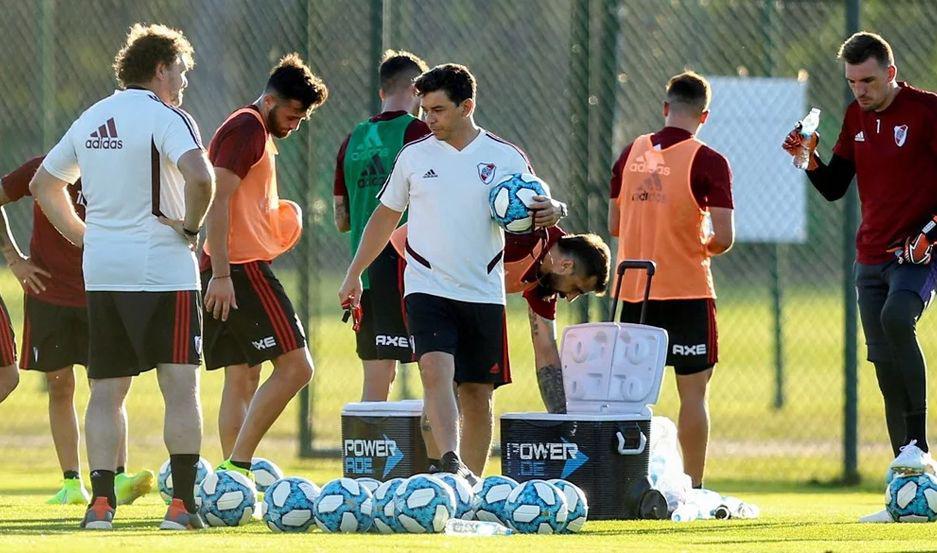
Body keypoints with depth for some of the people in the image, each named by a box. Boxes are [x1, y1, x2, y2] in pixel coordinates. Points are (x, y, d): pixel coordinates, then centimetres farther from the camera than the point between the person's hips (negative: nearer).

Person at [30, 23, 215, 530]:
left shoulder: (90, 120, 14)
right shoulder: (166, 118, -9)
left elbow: (43, 184, 24)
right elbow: (199, 175, -27)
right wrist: (191, 225, -12)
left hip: (101, 274, 6)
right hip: (163, 270, -6)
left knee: (106, 391, 9)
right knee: (181, 387, -3)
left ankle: (100, 502, 2)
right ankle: (182, 503, -7)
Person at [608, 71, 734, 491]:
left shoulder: (631, 153, 5)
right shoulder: (707, 161, -9)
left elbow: (614, 224, 12)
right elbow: (723, 237, -13)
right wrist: (705, 247, 8)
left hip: (631, 290, 4)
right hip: (687, 291, -4)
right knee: (693, 390, 2)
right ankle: (693, 487, 0)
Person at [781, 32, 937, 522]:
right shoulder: (857, 116, 11)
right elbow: (834, 188, 15)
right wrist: (809, 161, -4)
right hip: (871, 256, 7)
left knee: (896, 318, -34)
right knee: (885, 363, 5)